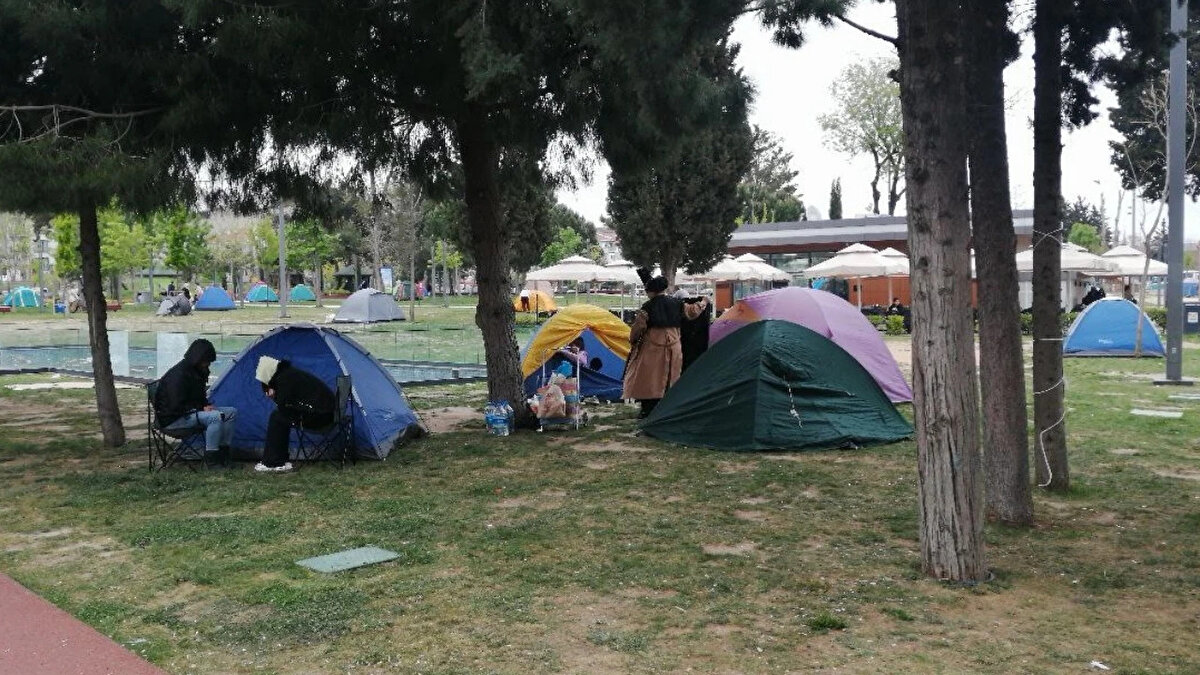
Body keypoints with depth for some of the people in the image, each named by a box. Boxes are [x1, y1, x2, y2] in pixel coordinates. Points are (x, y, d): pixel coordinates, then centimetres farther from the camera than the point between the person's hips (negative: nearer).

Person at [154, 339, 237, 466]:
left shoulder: (197, 372, 7)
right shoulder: (178, 375, -23)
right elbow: (177, 406, -25)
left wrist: (206, 405, -1)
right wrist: (201, 408, -18)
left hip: (190, 412, 10)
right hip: (173, 419, -10)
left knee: (232, 412, 0)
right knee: (216, 416, -31)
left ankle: (223, 449, 0)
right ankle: (210, 456, -24)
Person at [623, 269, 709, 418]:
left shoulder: (647, 307, -9)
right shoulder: (676, 304, 4)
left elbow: (638, 327, -7)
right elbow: (693, 311, 15)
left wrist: (633, 340, 10)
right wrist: (703, 302, 34)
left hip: (651, 348, -4)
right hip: (673, 348, 4)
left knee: (648, 378, 2)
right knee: (670, 378, 10)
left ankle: (648, 409, 1)